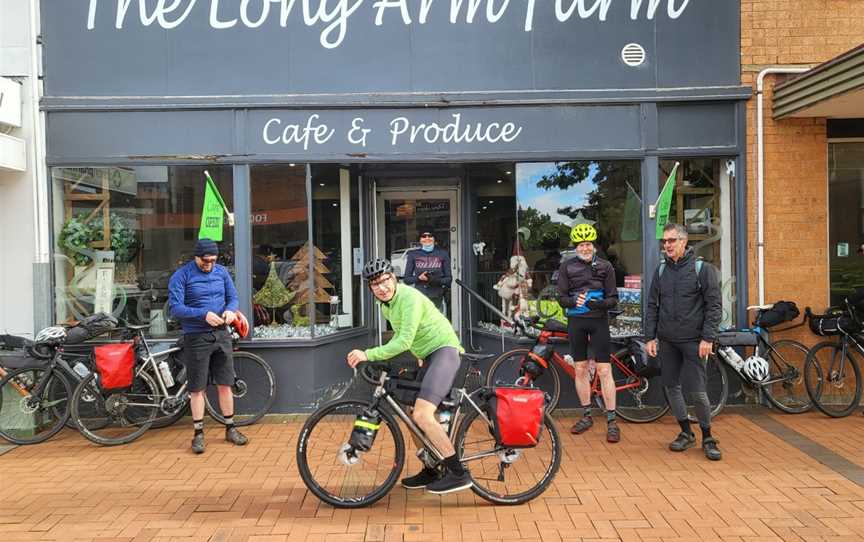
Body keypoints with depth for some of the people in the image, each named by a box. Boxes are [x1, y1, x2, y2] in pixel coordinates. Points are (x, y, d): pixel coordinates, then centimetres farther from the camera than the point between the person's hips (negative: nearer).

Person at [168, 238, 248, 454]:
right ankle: (199, 433, 15)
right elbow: (175, 308, -14)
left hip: (221, 335, 4)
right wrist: (203, 314, -25)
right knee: (197, 388, 4)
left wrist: (230, 310, -13)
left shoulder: (221, 272, 5)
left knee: (225, 385, 9)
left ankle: (230, 429, 22)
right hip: (196, 337, -3)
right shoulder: (181, 276, -8)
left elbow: (233, 297, 10)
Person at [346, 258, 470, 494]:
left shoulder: (409, 298, -19)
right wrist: (382, 358, 13)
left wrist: (368, 355, -27)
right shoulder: (386, 304, 10)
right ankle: (431, 471, 25)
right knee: (411, 415, 11)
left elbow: (404, 342, -26)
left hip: (444, 350, -10)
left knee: (422, 415, -22)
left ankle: (458, 474, -17)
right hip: (428, 357, 10)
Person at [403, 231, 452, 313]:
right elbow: (406, 279, 7)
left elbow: (449, 278, 7)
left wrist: (438, 280, -13)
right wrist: (419, 278, -13)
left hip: (437, 299, 1)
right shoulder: (413, 255, 7)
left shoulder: (442, 254, 8)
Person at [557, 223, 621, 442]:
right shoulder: (567, 266, 2)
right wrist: (574, 301, -21)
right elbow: (561, 297, 1)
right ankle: (586, 416, 21)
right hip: (576, 321, 2)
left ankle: (611, 421, 0)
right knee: (580, 369, 8)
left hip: (598, 320, -2)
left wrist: (600, 304, -23)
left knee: (604, 370, -5)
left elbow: (614, 298, -1)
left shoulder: (605, 266, 0)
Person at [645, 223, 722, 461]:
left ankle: (707, 438, 14)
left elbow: (714, 306, -6)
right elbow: (652, 306, 11)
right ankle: (686, 433, 25)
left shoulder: (702, 269, -4)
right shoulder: (661, 270, 9)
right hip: (667, 342, 5)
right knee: (672, 387, 9)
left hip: (693, 341, -5)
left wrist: (707, 338, -13)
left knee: (698, 392, -5)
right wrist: (650, 337, 5)